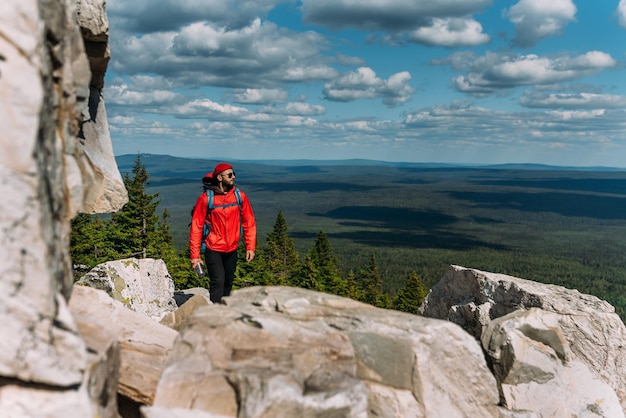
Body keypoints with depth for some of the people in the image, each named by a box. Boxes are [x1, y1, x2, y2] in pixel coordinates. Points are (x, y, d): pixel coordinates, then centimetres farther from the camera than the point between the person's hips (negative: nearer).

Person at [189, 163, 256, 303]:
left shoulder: (239, 196, -2)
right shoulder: (205, 198, -12)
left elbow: (249, 221, 4)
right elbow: (196, 227, -9)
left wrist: (250, 247, -2)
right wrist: (195, 254, -10)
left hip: (232, 250, 4)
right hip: (213, 250, -4)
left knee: (228, 283, 15)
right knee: (218, 282, -13)